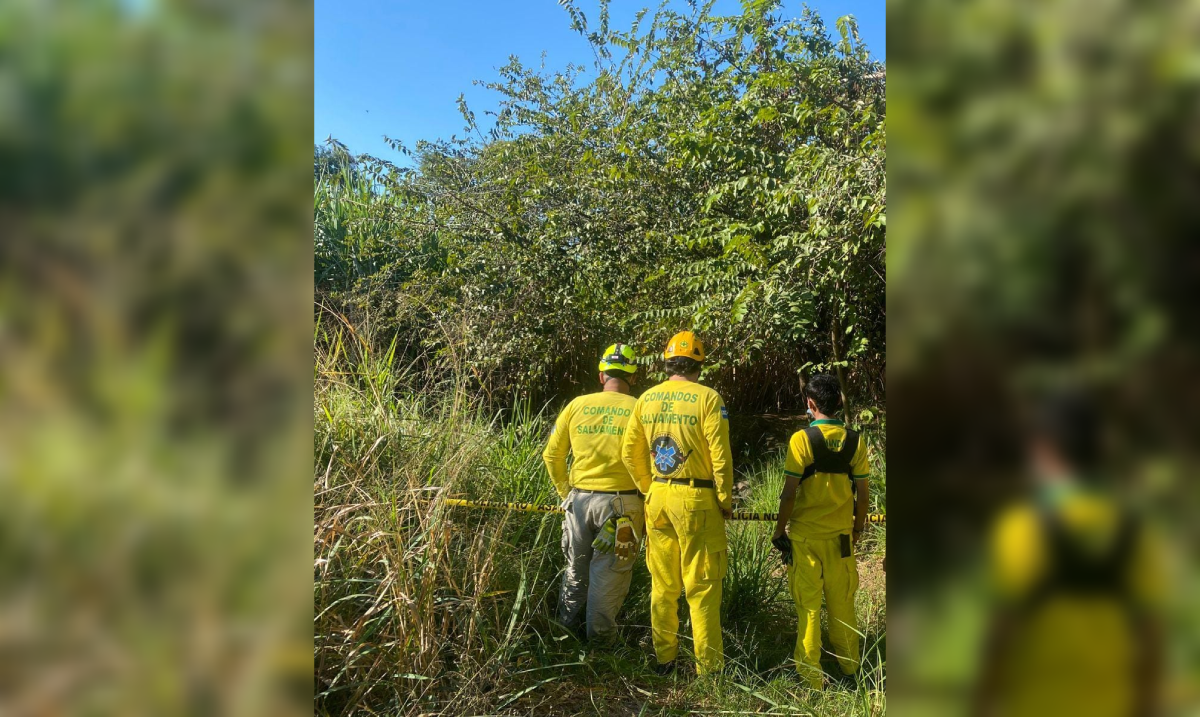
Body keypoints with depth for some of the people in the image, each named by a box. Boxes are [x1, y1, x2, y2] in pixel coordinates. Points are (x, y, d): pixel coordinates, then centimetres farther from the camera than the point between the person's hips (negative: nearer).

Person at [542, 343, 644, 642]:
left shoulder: (577, 405, 0)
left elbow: (552, 455, 5)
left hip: (580, 499, 3)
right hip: (621, 503, -3)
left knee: (576, 570, 21)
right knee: (609, 575, 10)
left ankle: (566, 626, 34)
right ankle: (600, 636, 19)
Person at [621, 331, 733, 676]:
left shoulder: (647, 398, 4)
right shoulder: (707, 398, -10)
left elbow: (631, 452, 7)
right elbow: (720, 455, -13)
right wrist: (726, 499, -1)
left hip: (658, 498, 5)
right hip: (697, 499, -4)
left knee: (662, 585, 16)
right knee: (702, 587, 5)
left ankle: (664, 659, 27)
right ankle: (708, 666, 14)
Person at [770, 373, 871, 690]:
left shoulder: (802, 439, -14)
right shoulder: (855, 441, -3)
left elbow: (789, 493, -14)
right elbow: (863, 494, 1)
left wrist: (779, 530, -2)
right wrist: (858, 527, 17)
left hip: (805, 535, -3)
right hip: (841, 535, 3)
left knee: (808, 606, 7)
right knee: (842, 602, 18)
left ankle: (811, 674, 15)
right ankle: (849, 663, 34)